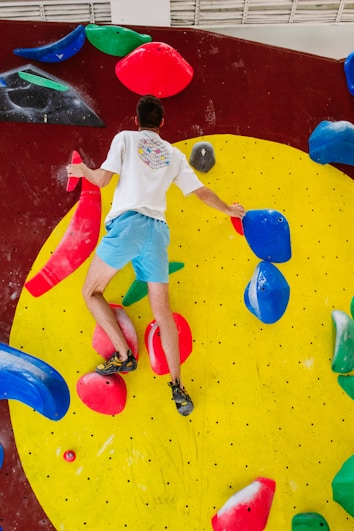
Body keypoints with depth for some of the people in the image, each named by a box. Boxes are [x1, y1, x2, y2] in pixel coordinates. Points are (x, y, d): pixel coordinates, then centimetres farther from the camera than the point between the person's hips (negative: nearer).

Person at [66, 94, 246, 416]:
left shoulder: (125, 138, 11)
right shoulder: (174, 154, 22)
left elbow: (102, 180, 4)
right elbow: (202, 192, 22)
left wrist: (83, 169, 26)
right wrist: (230, 210, 37)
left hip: (127, 223, -4)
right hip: (157, 230, 4)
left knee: (91, 292, 13)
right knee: (162, 310, 6)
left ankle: (124, 356, 5)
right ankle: (177, 385, 3)